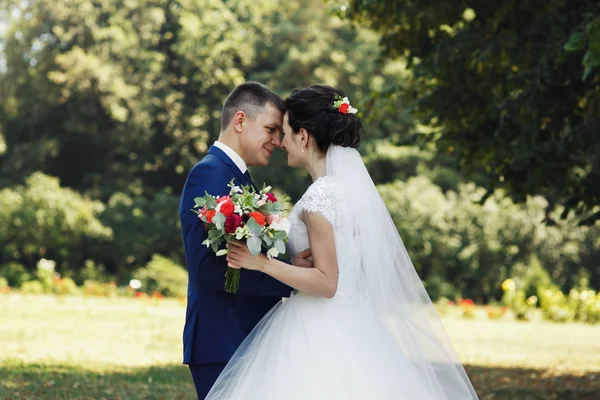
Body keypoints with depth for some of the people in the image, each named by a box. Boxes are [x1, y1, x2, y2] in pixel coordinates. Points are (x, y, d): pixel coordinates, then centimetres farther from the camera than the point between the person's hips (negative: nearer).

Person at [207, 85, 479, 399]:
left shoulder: (320, 196, -16)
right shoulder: (350, 184, 10)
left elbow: (326, 282, -19)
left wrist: (261, 263, -18)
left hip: (319, 335, -9)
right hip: (351, 329, 9)